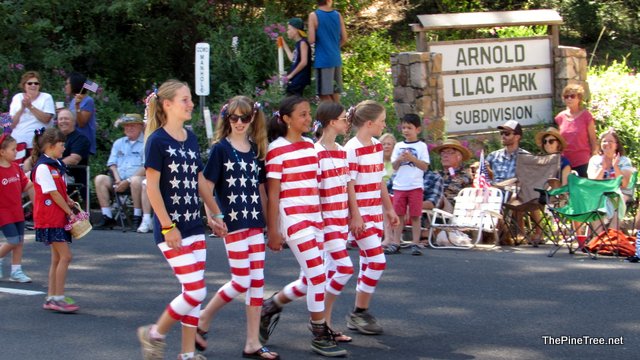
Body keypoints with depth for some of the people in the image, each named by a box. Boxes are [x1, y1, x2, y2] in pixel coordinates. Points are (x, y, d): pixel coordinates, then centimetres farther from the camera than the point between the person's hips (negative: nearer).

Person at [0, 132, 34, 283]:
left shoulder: (15, 167, 5)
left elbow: (26, 186, 9)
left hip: (17, 211, 7)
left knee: (20, 241, 7)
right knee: (14, 241, -9)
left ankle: (16, 271, 15)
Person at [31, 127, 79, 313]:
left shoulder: (56, 165, 15)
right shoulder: (43, 167, -14)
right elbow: (54, 194, -16)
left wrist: (69, 202, 3)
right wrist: (70, 213, -11)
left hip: (59, 217, 9)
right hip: (49, 219, -9)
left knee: (57, 258, 10)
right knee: (65, 256, -12)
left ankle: (51, 298, 14)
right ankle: (58, 298, -8)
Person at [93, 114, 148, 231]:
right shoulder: (118, 143, 23)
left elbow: (147, 168, -8)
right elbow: (112, 164, 17)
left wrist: (128, 181, -15)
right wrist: (117, 179, -4)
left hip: (137, 177, -5)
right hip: (119, 180, 5)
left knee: (136, 180, -39)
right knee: (100, 179, -19)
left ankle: (137, 218, -29)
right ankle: (107, 218, -20)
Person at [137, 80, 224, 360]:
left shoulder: (191, 138, 10)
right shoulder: (157, 140, -11)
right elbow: (152, 187, -14)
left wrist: (216, 214, 18)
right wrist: (168, 226, -17)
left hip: (194, 226, 7)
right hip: (171, 229, -7)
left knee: (194, 292, 7)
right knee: (196, 291, -11)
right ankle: (154, 334, 10)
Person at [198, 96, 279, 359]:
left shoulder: (256, 149, 10)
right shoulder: (221, 148, -5)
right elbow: (206, 187, -8)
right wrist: (213, 217, -18)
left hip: (255, 222, 6)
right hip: (233, 223, -6)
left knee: (258, 281, 3)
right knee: (241, 282, -6)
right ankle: (202, 321, 15)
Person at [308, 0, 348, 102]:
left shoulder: (314, 16, -9)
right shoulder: (338, 15, 5)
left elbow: (311, 40, -13)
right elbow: (344, 39, 8)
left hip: (323, 60, -5)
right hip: (336, 59, 5)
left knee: (325, 95, -3)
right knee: (335, 93, 13)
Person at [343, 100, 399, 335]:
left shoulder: (377, 146, 11)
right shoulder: (352, 149, -14)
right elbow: (349, 185, -16)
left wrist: (389, 209, 19)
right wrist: (355, 216, -19)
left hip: (375, 213, 8)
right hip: (360, 214, -8)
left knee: (368, 263, 8)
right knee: (377, 261, -12)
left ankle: (360, 313, 15)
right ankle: (359, 314, -1)